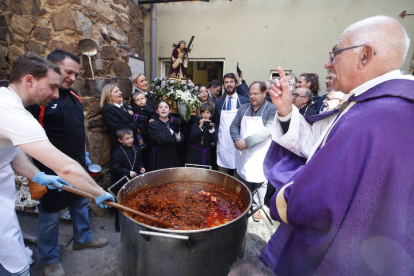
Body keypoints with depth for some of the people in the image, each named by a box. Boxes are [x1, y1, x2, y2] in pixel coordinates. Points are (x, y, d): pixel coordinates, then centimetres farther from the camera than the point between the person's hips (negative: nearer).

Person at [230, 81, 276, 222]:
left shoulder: (272, 109, -9)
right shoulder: (243, 108, 7)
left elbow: (268, 130, -20)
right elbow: (234, 126, 8)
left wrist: (247, 141, -23)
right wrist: (237, 140, -11)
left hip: (261, 154, -4)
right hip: (244, 152, 4)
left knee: (260, 181, 7)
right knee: (245, 180, 16)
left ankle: (256, 207, 28)